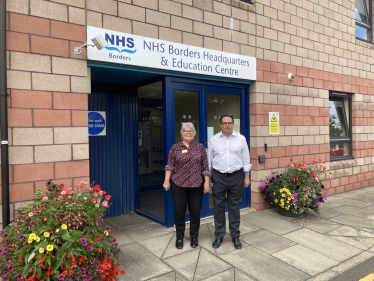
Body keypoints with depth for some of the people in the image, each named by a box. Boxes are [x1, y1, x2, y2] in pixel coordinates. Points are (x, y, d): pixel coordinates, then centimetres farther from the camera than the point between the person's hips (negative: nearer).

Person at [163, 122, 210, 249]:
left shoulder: (200, 147, 5)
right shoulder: (175, 147, 4)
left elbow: (205, 167, 3)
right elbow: (169, 165, 0)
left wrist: (206, 182, -2)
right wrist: (166, 180, -9)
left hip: (196, 185, 1)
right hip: (178, 184, 0)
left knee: (195, 211, 7)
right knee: (179, 211, 6)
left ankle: (194, 237, 24)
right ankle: (179, 237, 22)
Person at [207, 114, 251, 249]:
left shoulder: (241, 139, 2)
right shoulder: (213, 140, 2)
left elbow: (246, 159, 7)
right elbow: (208, 160, 5)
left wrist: (247, 177, 5)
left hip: (236, 176, 0)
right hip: (218, 177, 0)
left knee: (234, 207, 8)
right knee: (218, 207, 6)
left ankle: (235, 236, 22)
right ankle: (219, 236, 21)